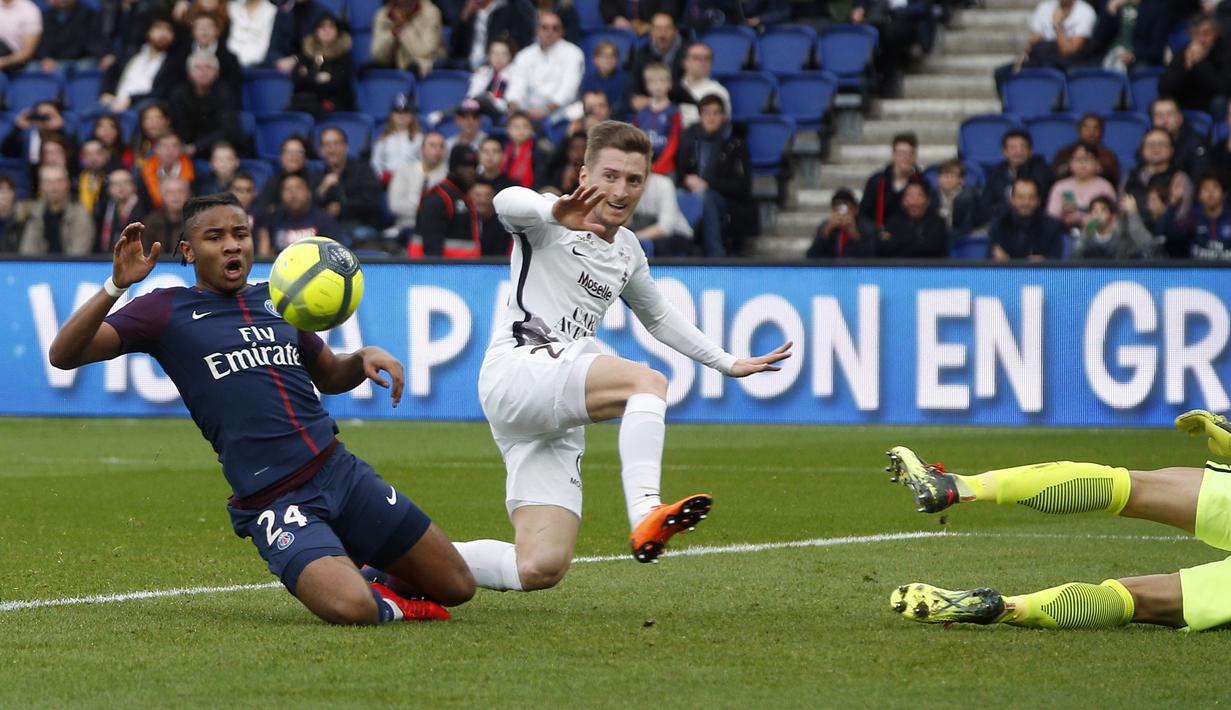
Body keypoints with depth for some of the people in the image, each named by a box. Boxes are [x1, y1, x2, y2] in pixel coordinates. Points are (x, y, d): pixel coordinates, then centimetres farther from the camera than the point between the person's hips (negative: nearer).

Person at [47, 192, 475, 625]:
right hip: (273, 503, -5)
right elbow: (64, 355, -7)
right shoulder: (168, 311, 1)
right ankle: (385, 605, 5)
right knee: (351, 610, -30)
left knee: (457, 588, 5)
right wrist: (116, 286, -21)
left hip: (341, 471, 5)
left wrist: (364, 358, 7)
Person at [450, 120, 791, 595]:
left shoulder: (628, 252, 20)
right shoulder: (550, 224, -2)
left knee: (541, 569, -8)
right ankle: (646, 513, -44)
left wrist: (728, 364, 36)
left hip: (557, 421, 7)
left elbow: (659, 317, 38)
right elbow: (507, 202, -27)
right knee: (648, 382, -30)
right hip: (516, 373, -7)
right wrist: (556, 212, -48)